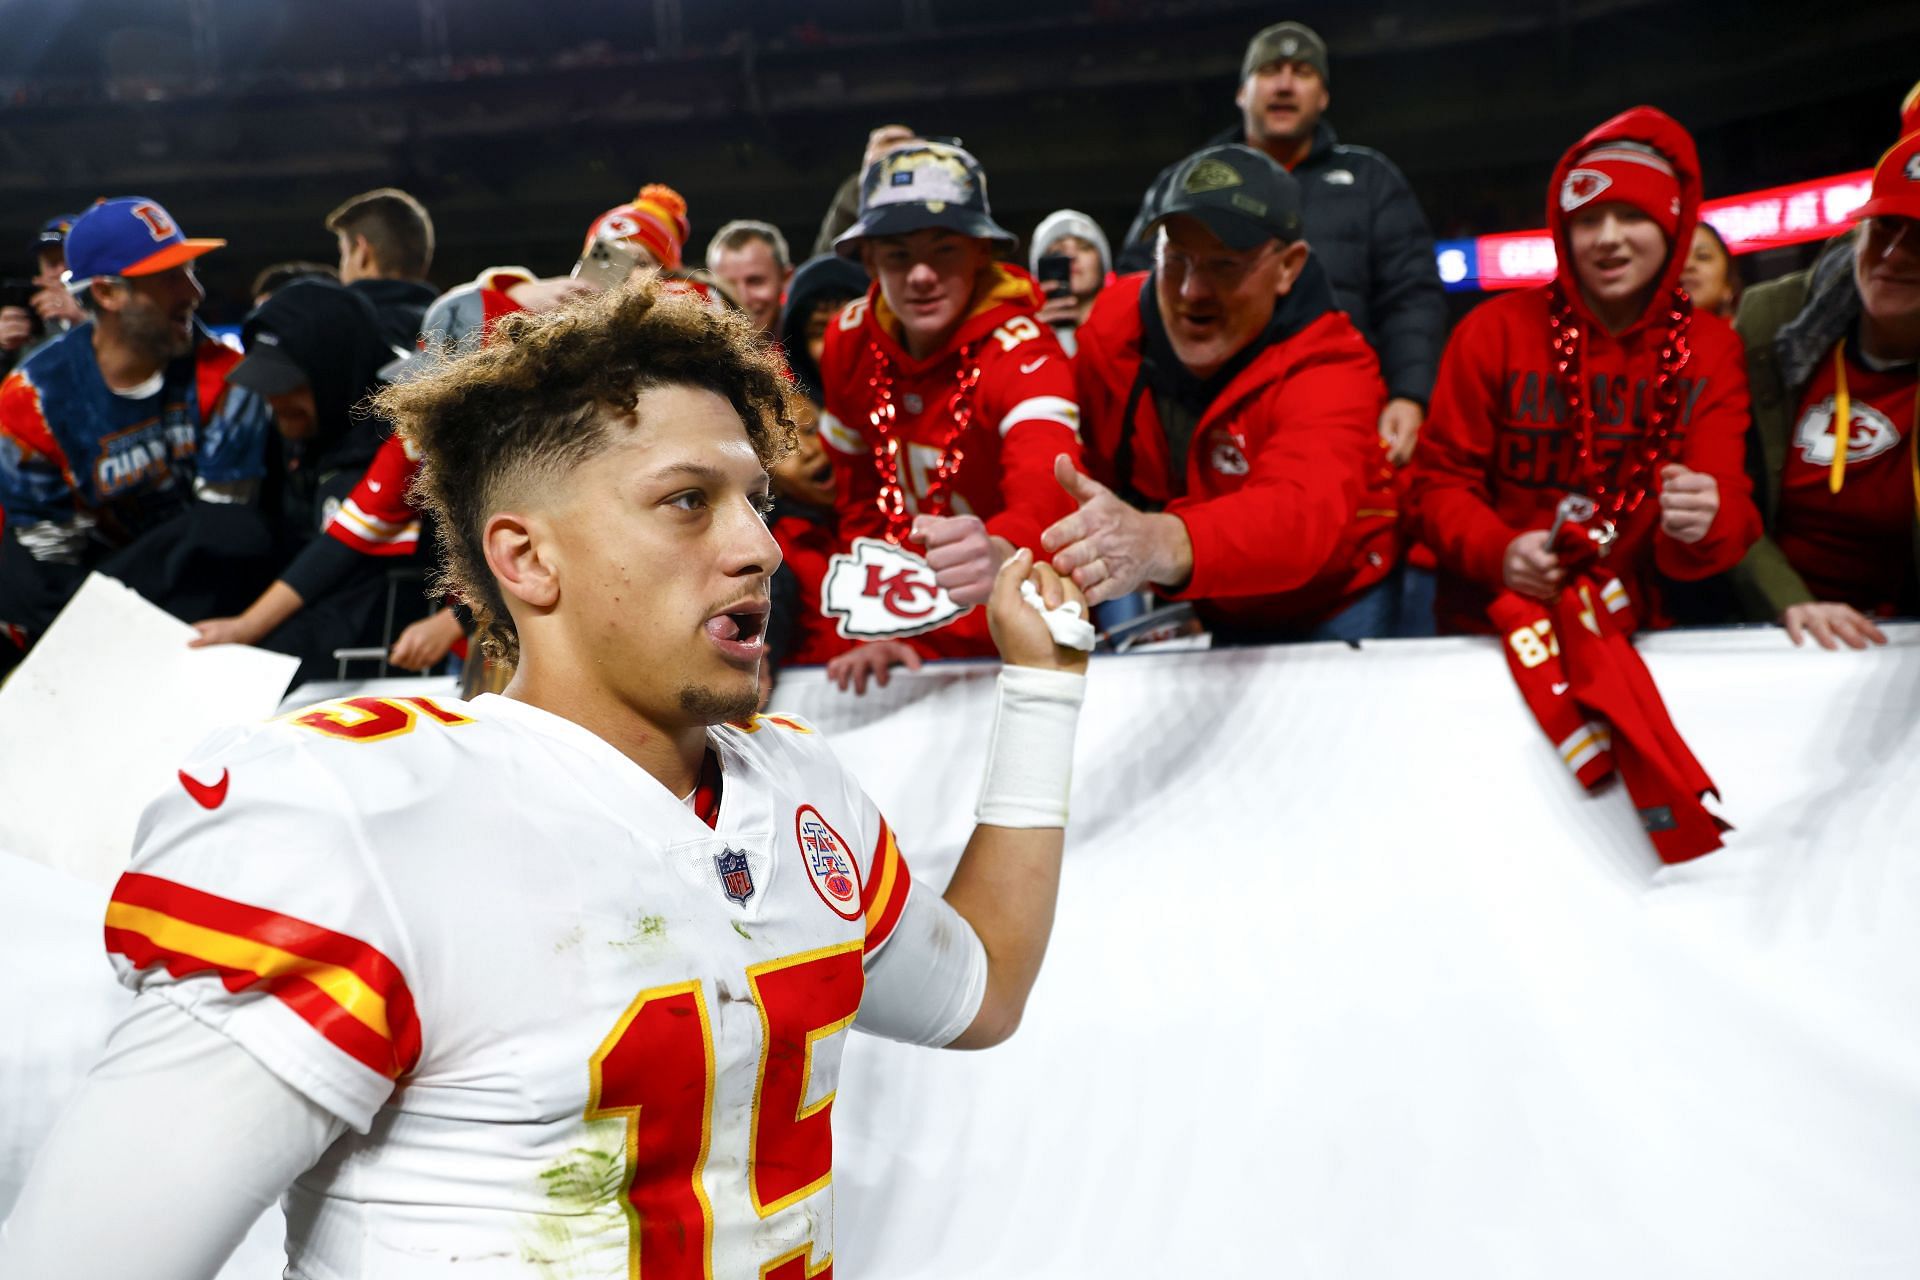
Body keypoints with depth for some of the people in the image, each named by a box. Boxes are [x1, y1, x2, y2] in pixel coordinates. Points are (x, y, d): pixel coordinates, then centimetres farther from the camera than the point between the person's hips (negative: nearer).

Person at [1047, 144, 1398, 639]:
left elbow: (1302, 512, -47)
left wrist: (1167, 544, -64)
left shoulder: (1328, 366, -26)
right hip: (1187, 605, 5)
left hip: (1323, 611, -5)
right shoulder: (1114, 324, -11)